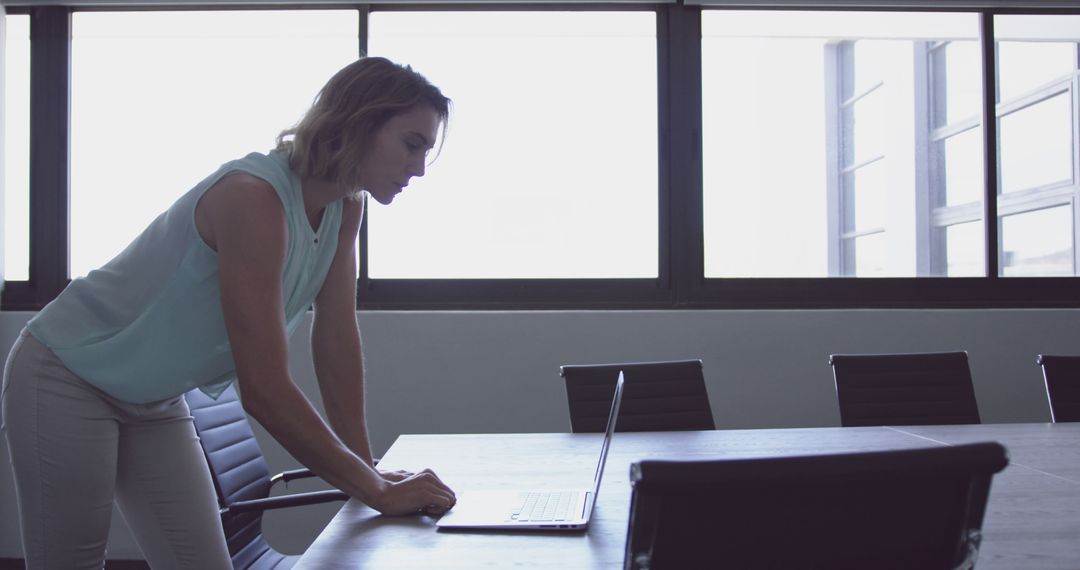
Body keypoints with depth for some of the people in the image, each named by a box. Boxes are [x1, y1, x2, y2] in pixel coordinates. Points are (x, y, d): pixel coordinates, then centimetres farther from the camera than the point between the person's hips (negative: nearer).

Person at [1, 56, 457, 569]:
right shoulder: (254, 197, -32)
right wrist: (376, 491, -30)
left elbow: (337, 339, -3)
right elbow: (264, 390, -35)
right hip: (67, 378, -8)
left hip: (154, 402, 8)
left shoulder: (345, 208, -5)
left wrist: (366, 469, -7)